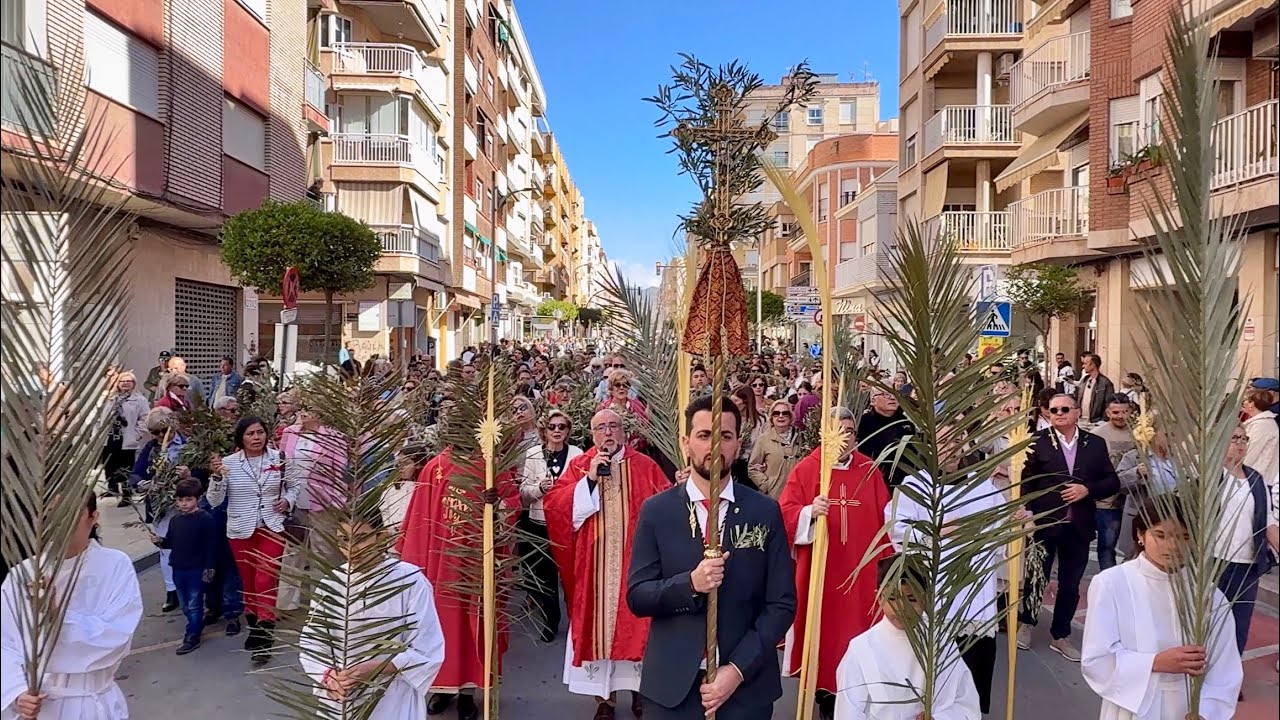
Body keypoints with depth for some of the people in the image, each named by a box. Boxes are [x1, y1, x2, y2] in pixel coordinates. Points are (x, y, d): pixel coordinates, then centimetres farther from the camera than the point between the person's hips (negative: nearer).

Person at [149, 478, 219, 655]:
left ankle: (192, 637, 9)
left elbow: (211, 546, -14)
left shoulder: (206, 519, -14)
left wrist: (209, 569, -15)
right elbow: (170, 542, 16)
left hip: (197, 570, -7)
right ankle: (198, 625, 34)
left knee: (194, 604, 1)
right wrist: (160, 541, -6)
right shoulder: (175, 519, 6)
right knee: (185, 604, 17)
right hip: (178, 569, 7)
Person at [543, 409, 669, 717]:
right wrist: (590, 479, -15)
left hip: (636, 561, 0)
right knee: (600, 625, 5)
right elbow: (552, 504, -8)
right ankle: (605, 695, 18)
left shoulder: (644, 466, 3)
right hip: (595, 564, 0)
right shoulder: (578, 466, 4)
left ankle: (639, 687, 26)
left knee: (636, 623, 7)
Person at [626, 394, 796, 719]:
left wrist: (738, 669, -13)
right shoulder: (656, 511, -3)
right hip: (671, 684, 0)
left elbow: (782, 603, -4)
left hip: (747, 685, 0)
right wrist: (690, 584, -20)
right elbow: (636, 596, -4)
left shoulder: (765, 512, -3)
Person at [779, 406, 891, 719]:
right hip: (819, 568, -2)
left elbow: (883, 520, 5)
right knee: (823, 627, 4)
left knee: (857, 628, 7)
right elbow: (784, 514, -9)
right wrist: (809, 512, -28)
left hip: (860, 570, 2)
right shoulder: (806, 469, -5)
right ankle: (824, 692, 20)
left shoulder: (870, 470, 3)